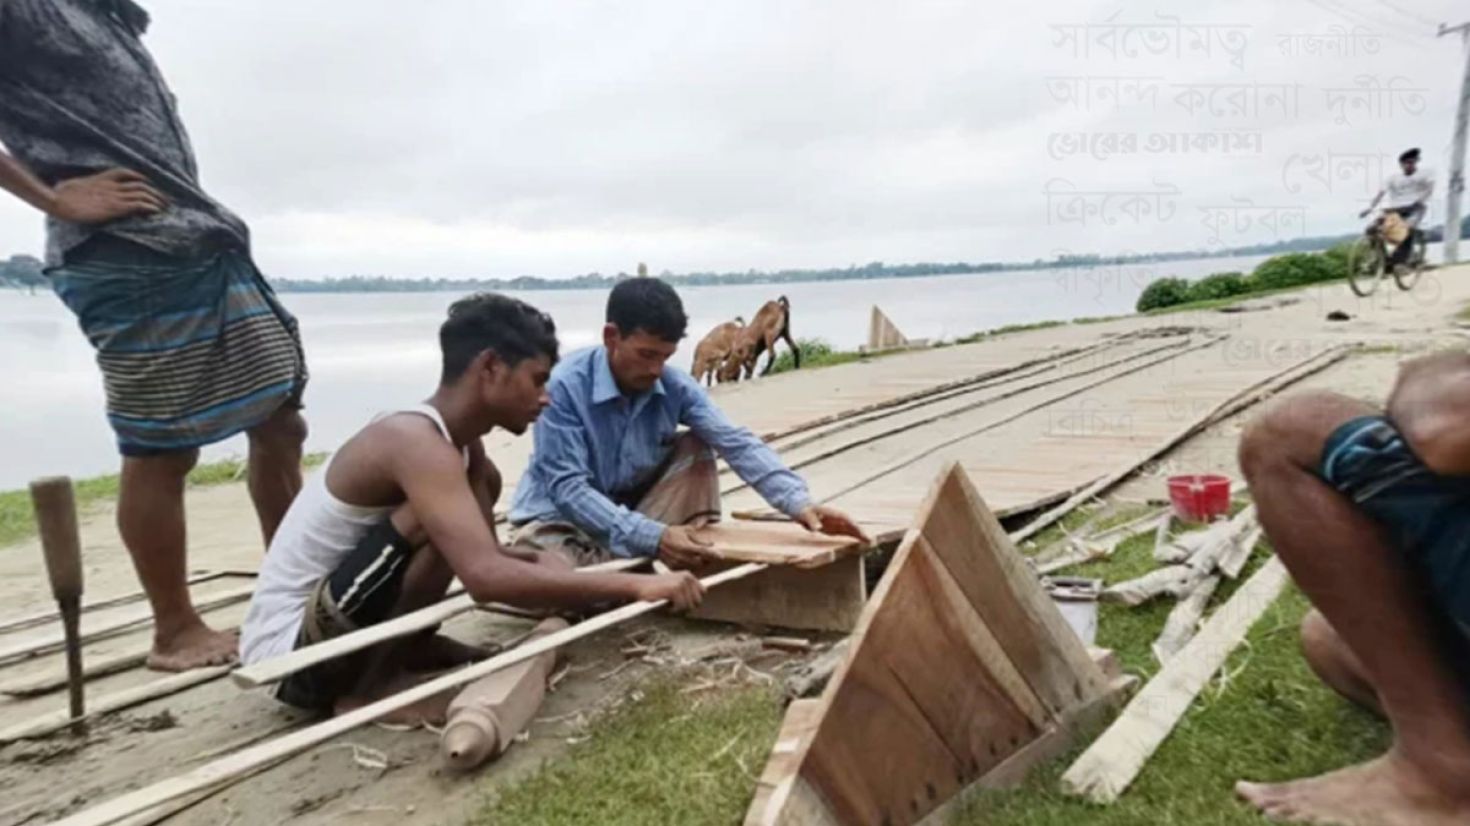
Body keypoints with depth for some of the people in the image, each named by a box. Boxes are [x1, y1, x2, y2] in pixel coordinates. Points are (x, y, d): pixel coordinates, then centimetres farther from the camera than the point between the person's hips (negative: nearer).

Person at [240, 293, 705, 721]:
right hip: (288, 651, -9)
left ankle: (410, 645, 6)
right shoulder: (417, 442, -27)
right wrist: (634, 585, -35)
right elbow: (487, 579, -40)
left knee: (481, 481, 7)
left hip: (333, 629, 9)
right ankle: (371, 686, -10)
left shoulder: (458, 442, 2)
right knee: (442, 523, -29)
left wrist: (541, 561, -9)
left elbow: (477, 561, 12)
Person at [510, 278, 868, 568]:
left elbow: (738, 444, -22)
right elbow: (567, 488, -31)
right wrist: (652, 537, -44)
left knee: (694, 449, -16)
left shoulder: (674, 385, -13)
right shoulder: (564, 387, -27)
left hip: (635, 507, 4)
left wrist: (799, 504, -38)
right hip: (560, 517, -3)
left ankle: (694, 561, -15)